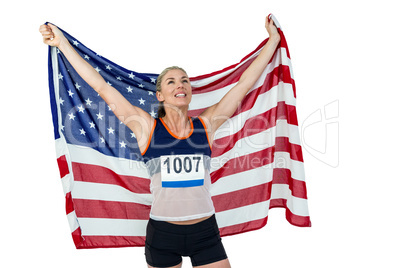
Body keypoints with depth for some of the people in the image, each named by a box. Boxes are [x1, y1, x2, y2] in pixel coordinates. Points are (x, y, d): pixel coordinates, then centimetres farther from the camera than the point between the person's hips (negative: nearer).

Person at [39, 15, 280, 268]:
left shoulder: (206, 125, -1)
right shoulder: (147, 127, -5)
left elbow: (244, 84, 4)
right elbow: (102, 87, -4)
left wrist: (273, 40, 11)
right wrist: (62, 43, 0)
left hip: (205, 232, 1)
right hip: (162, 234, -1)